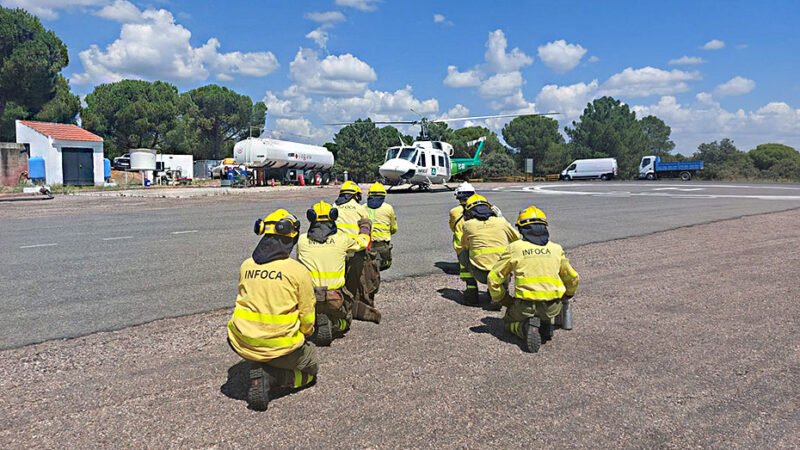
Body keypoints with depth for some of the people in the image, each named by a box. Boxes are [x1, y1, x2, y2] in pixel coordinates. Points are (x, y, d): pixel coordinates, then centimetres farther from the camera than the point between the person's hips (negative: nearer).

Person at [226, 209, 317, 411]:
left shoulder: (246, 265, 2)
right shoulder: (298, 270, -11)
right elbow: (307, 317, -3)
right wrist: (305, 333, 20)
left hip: (242, 343, 6)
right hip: (281, 347, -5)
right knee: (311, 365, 24)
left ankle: (257, 369, 10)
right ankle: (270, 378, -3)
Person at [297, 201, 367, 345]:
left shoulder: (302, 240, -1)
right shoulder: (341, 238, -4)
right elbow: (361, 243, 17)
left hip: (310, 297, 1)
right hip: (335, 296, 0)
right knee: (344, 323, 26)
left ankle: (318, 321, 0)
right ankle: (333, 324, -4)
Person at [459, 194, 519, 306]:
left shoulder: (468, 225, 4)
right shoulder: (501, 221, 7)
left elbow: (464, 245, 23)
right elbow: (517, 239, 24)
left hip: (481, 275, -1)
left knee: (462, 254, 25)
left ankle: (471, 290, 18)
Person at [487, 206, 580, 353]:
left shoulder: (514, 248, 1)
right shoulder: (556, 248, 10)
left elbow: (494, 278, 1)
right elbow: (573, 278, 20)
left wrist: (502, 300, 17)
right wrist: (566, 296, 40)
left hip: (525, 305, -3)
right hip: (552, 306, 3)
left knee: (510, 320, 27)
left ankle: (526, 327, -7)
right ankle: (546, 325, 3)